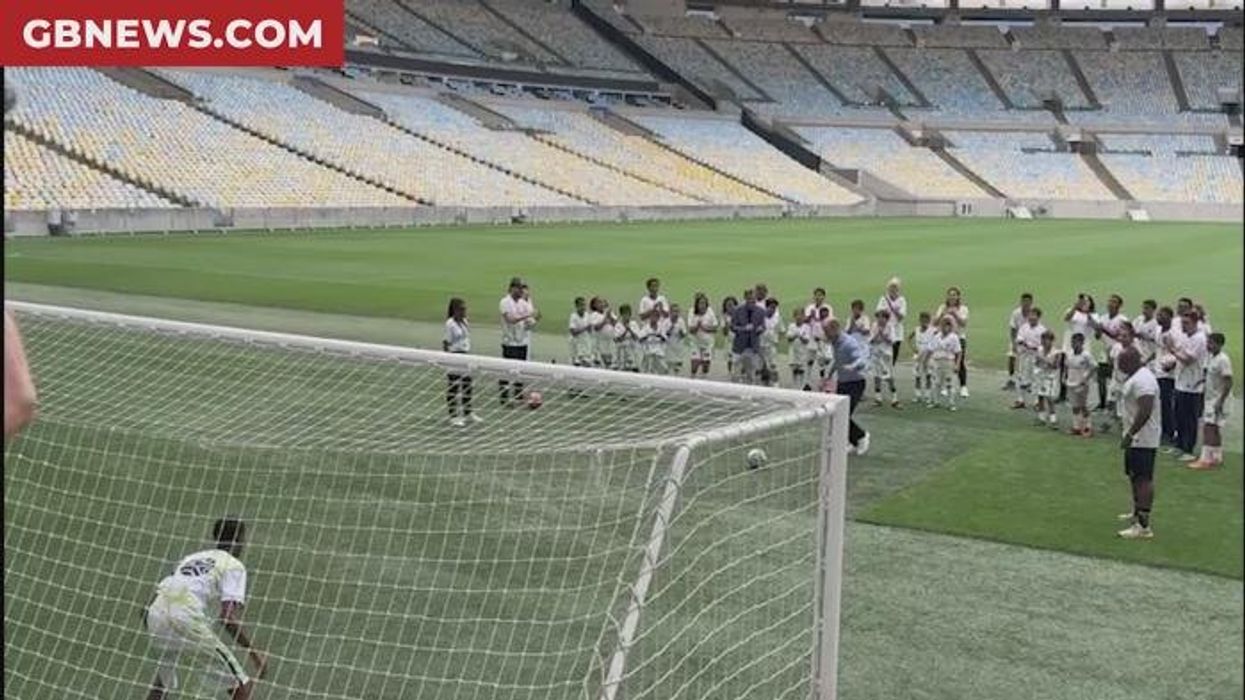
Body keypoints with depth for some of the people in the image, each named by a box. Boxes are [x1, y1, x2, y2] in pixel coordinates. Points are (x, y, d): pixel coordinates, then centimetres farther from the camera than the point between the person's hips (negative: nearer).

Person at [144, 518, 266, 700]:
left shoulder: (190, 558, 31)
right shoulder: (233, 566, 11)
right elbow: (229, 617, -5)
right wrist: (254, 652, -2)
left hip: (154, 615, 7)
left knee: (163, 683, 31)